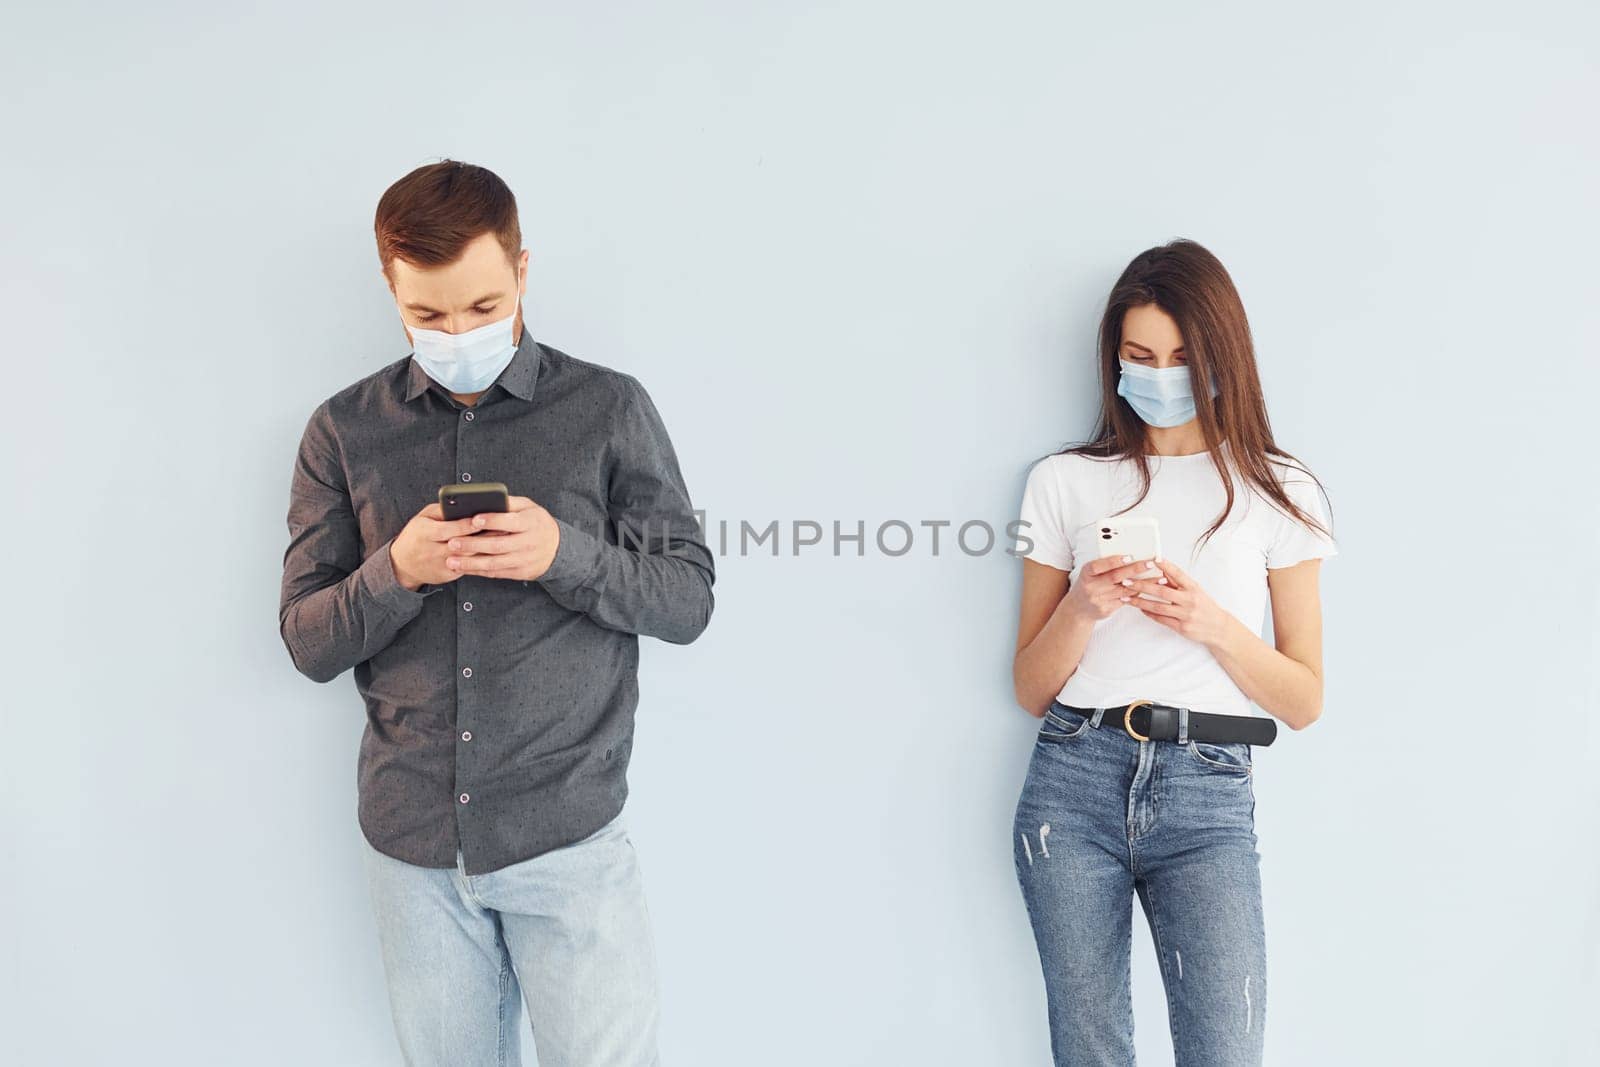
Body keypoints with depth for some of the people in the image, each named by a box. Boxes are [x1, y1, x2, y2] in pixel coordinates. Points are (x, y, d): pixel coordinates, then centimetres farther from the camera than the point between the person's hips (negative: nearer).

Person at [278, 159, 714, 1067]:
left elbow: (687, 601, -2)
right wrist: (395, 572, -18)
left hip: (568, 830, -2)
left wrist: (565, 554, -20)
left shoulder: (610, 409, -2)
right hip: (412, 836, 2)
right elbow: (309, 642, 2)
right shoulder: (345, 431, 3)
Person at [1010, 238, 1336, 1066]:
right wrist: (1083, 608, -10)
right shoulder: (1065, 482, 9)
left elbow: (1304, 702, 6)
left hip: (1207, 794, -1)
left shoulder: (1277, 491, 7)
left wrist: (1211, 623, -11)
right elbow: (1030, 690, 10)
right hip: (1074, 783, 1)